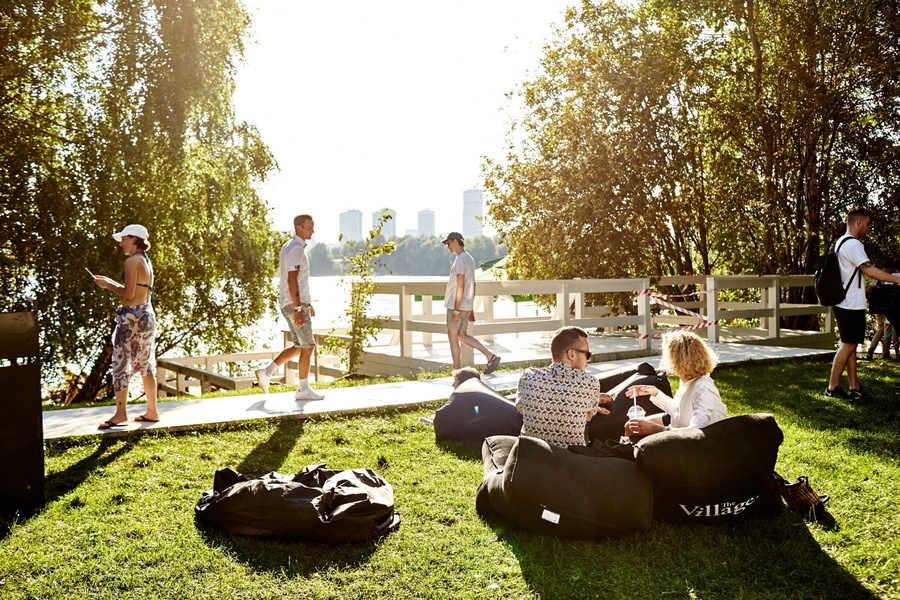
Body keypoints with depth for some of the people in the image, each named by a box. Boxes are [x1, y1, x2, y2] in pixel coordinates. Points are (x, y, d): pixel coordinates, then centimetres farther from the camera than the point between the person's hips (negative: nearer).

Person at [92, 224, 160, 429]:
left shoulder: (132, 261, -11)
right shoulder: (147, 261, 15)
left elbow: (128, 294, -15)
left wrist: (108, 286, -1)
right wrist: (111, 283, 19)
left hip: (132, 315, -9)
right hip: (148, 314, 9)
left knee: (121, 364, -4)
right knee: (146, 365, 11)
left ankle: (121, 414, -2)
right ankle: (152, 412, 14)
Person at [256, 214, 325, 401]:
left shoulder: (289, 247, 17)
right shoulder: (296, 249, -16)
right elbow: (292, 280, -23)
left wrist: (307, 303, 26)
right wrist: (298, 309, -25)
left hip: (289, 303, 10)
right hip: (295, 304, -10)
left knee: (299, 346, 16)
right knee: (307, 347, -1)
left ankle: (266, 372, 14)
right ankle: (303, 390, 5)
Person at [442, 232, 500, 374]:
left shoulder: (460, 259, -14)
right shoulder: (469, 258, 15)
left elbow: (460, 286, -20)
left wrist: (456, 310, -20)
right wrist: (470, 308, 22)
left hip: (456, 305, -9)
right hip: (467, 305, 9)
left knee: (453, 337, 2)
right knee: (462, 336, 14)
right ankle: (491, 357, 7)